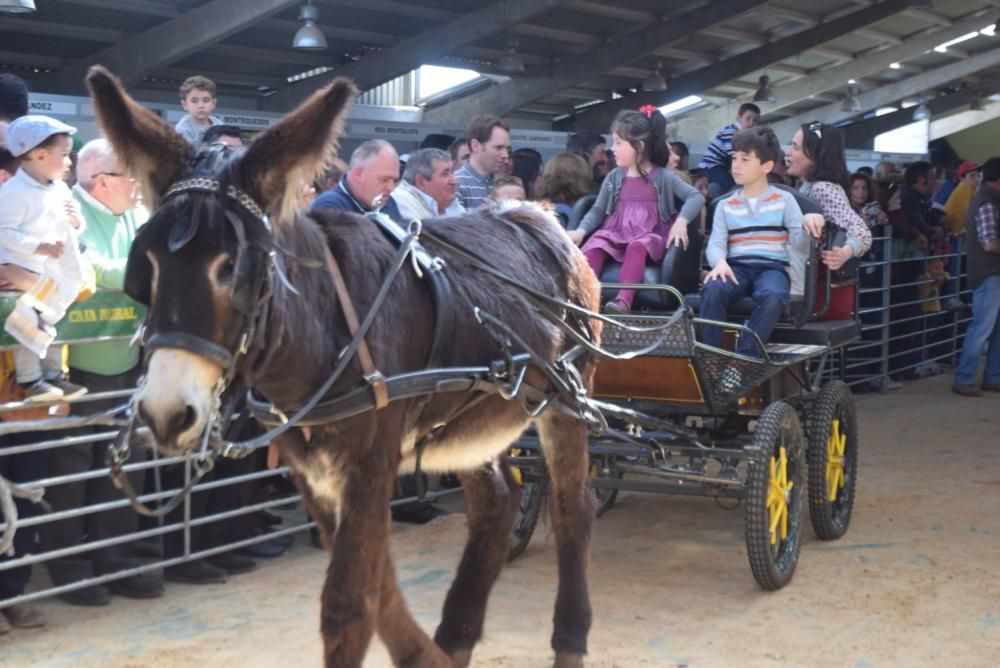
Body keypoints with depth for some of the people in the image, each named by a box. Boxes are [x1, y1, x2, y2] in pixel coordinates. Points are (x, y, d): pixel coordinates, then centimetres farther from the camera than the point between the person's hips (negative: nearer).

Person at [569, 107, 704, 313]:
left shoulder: (663, 177, 0)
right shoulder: (614, 178, 10)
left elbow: (696, 197, -6)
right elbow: (598, 210, 10)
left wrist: (681, 222, -23)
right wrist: (581, 230, -8)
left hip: (648, 235, -3)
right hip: (616, 233, 3)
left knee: (637, 247, -38)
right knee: (593, 247, -28)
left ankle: (624, 300, -52)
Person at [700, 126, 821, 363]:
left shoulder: (784, 200, 9)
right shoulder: (725, 206, 16)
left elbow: (800, 246, 1)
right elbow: (715, 244, 4)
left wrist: (807, 225, -22)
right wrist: (720, 262, -20)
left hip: (772, 267, -2)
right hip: (737, 267, 2)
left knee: (773, 296, -38)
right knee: (712, 289, -34)